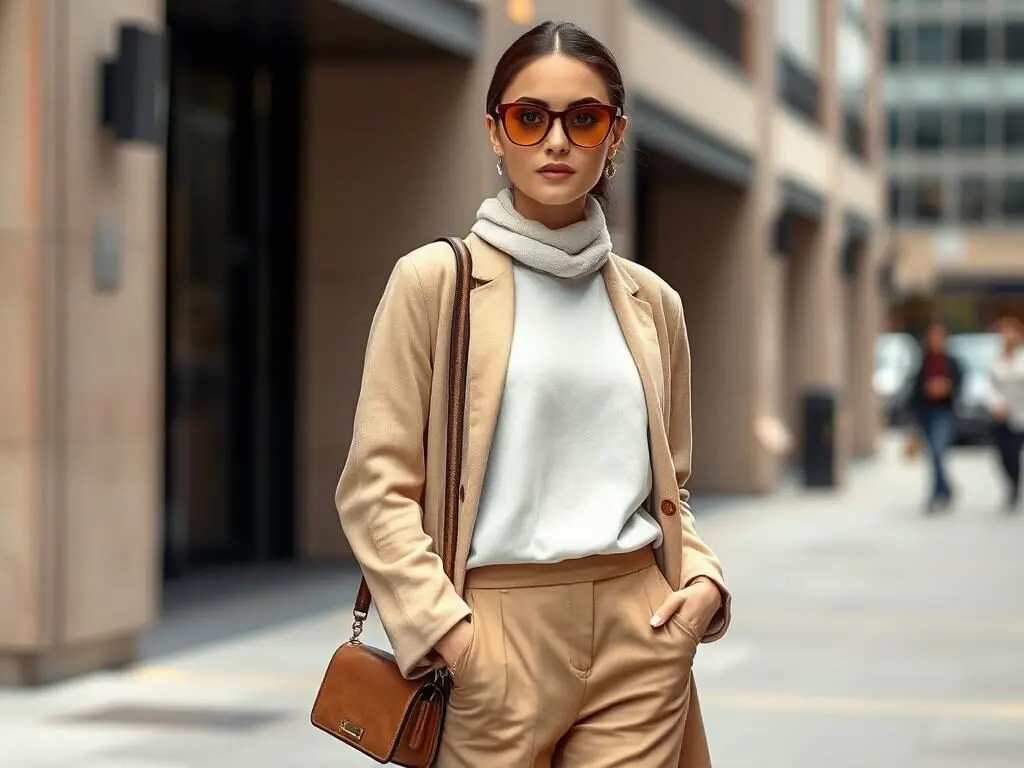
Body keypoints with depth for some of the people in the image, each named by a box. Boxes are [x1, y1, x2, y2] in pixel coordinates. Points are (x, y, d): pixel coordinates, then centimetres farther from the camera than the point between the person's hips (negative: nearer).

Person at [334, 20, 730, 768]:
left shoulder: (652, 301, 11)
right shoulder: (436, 280, -1)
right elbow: (376, 485, -5)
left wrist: (702, 578, 0)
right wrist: (446, 629, -15)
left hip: (638, 633, 3)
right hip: (496, 631, -3)